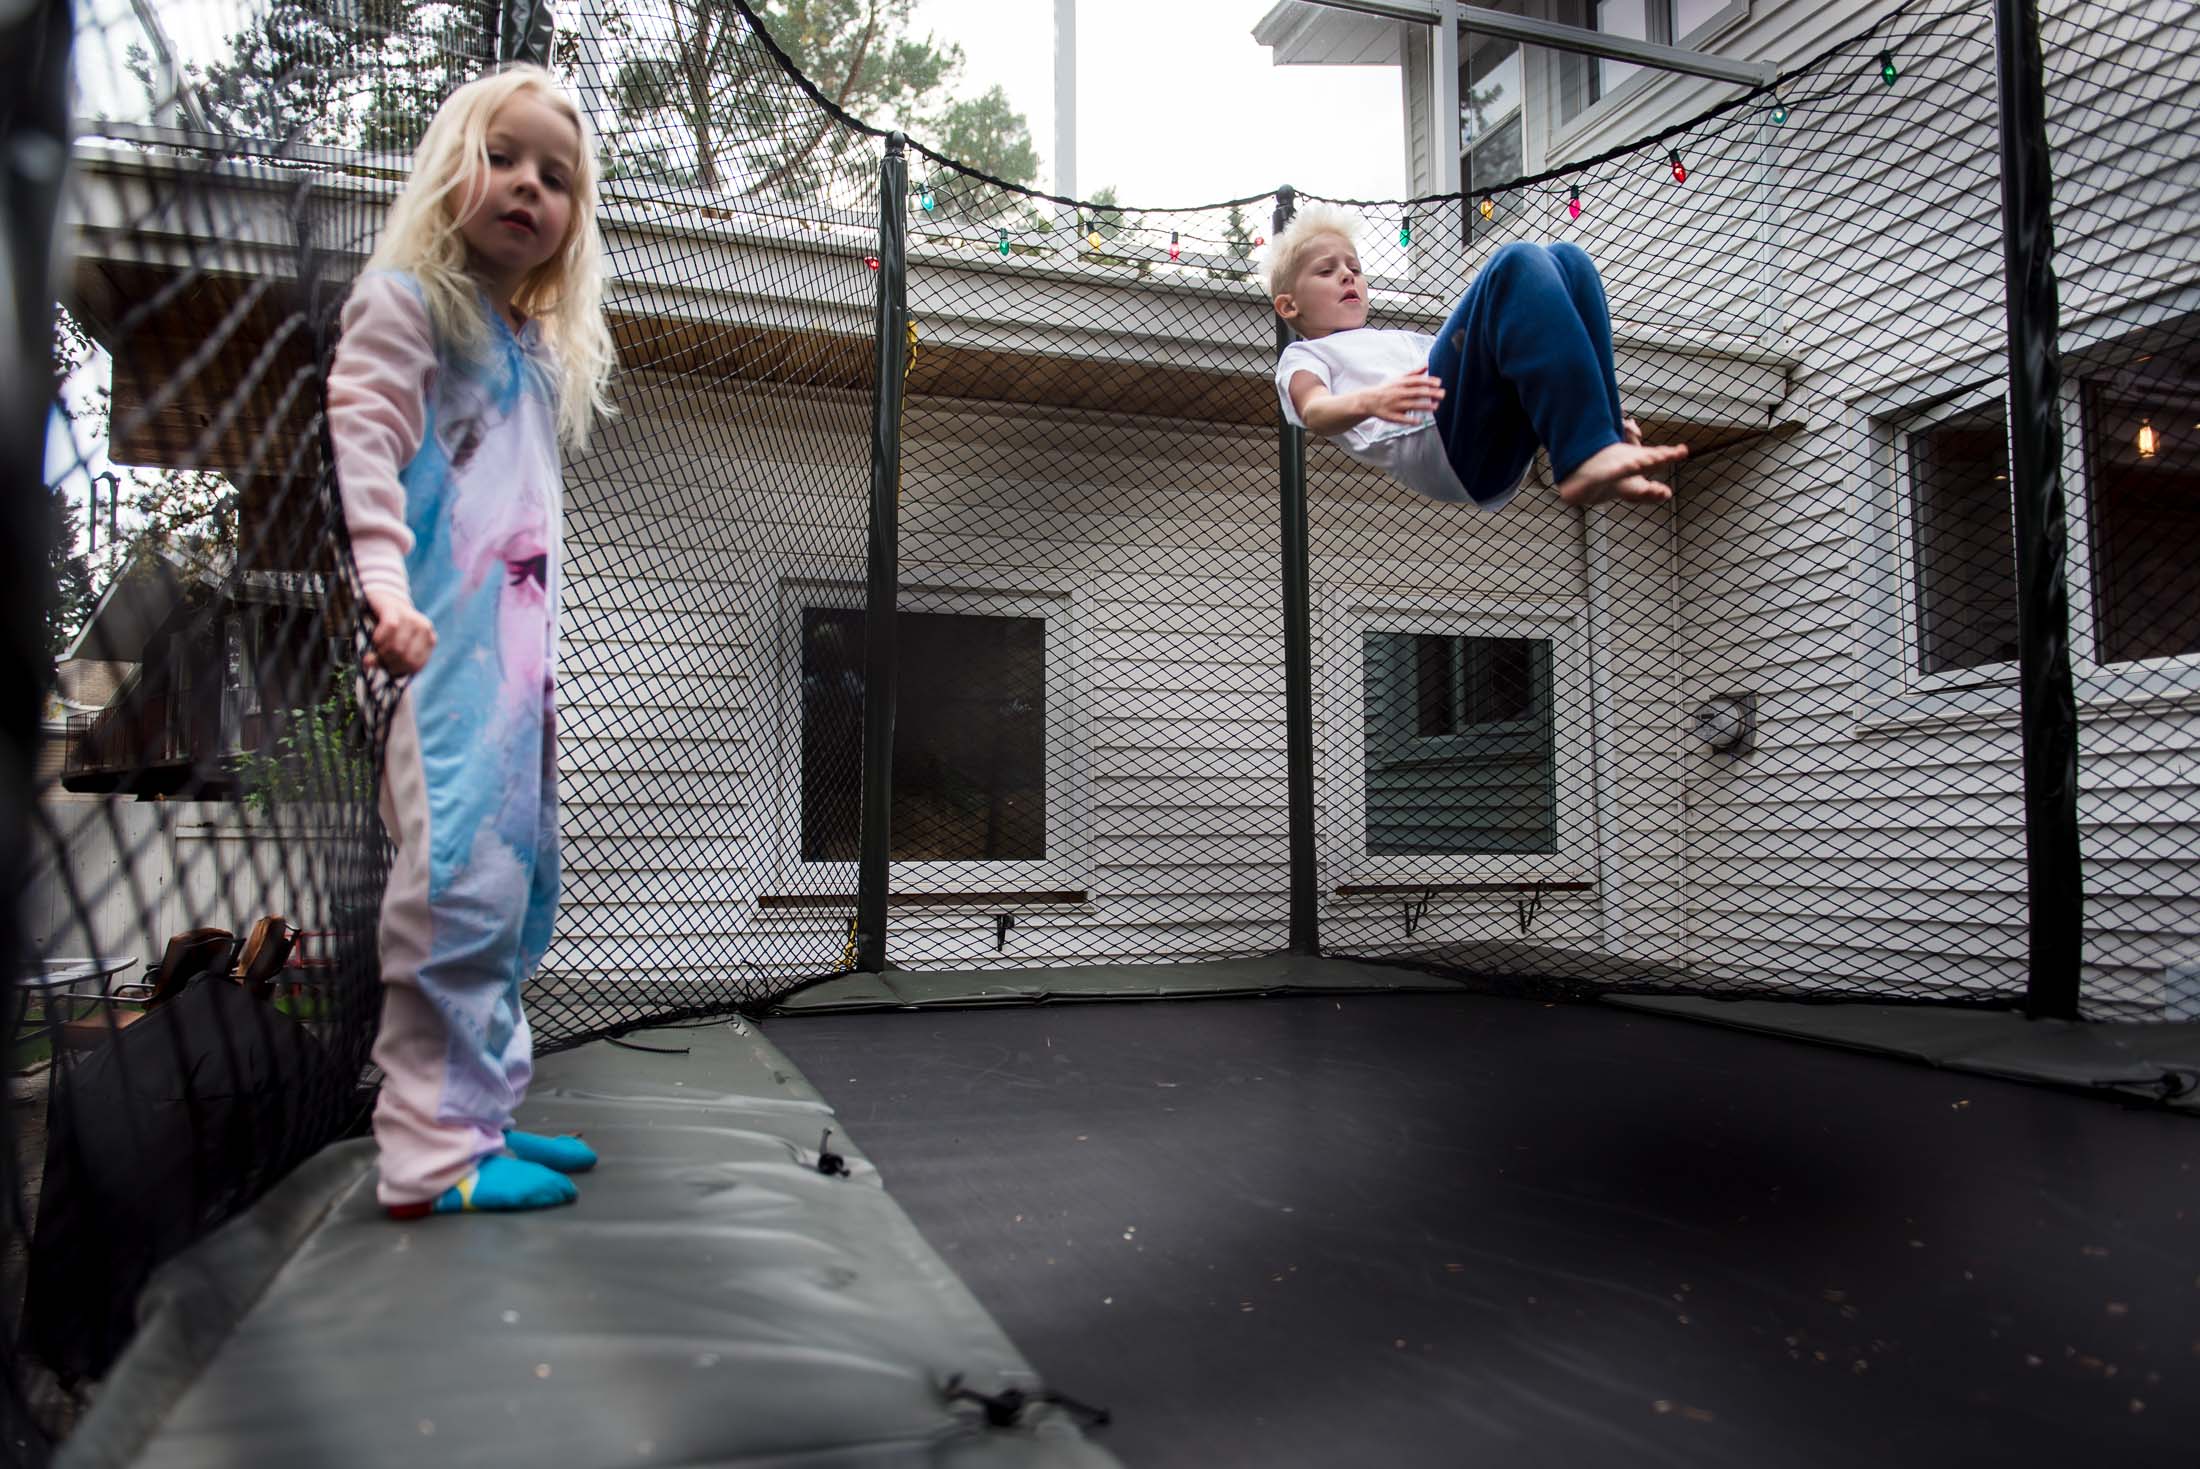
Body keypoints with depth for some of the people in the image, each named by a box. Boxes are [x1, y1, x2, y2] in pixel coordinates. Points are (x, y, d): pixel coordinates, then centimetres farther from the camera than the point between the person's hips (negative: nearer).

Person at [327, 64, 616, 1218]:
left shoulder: (539, 345, 24)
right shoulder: (404, 299, 1)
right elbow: (363, 441, -13)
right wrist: (387, 589, -27)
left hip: (518, 653, 9)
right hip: (444, 645, -9)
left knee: (520, 882, 10)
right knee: (463, 876, -15)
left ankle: (478, 1111, 20)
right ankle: (433, 1152, -8)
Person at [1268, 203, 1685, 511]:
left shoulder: (1405, 340, 44)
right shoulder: (1304, 355, 25)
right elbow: (1315, 412, 0)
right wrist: (1369, 401, -25)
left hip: (1503, 449, 7)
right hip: (1429, 441, -6)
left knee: (1566, 260, -5)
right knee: (1517, 263, -20)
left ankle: (1594, 458, -18)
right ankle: (1585, 459, -34)